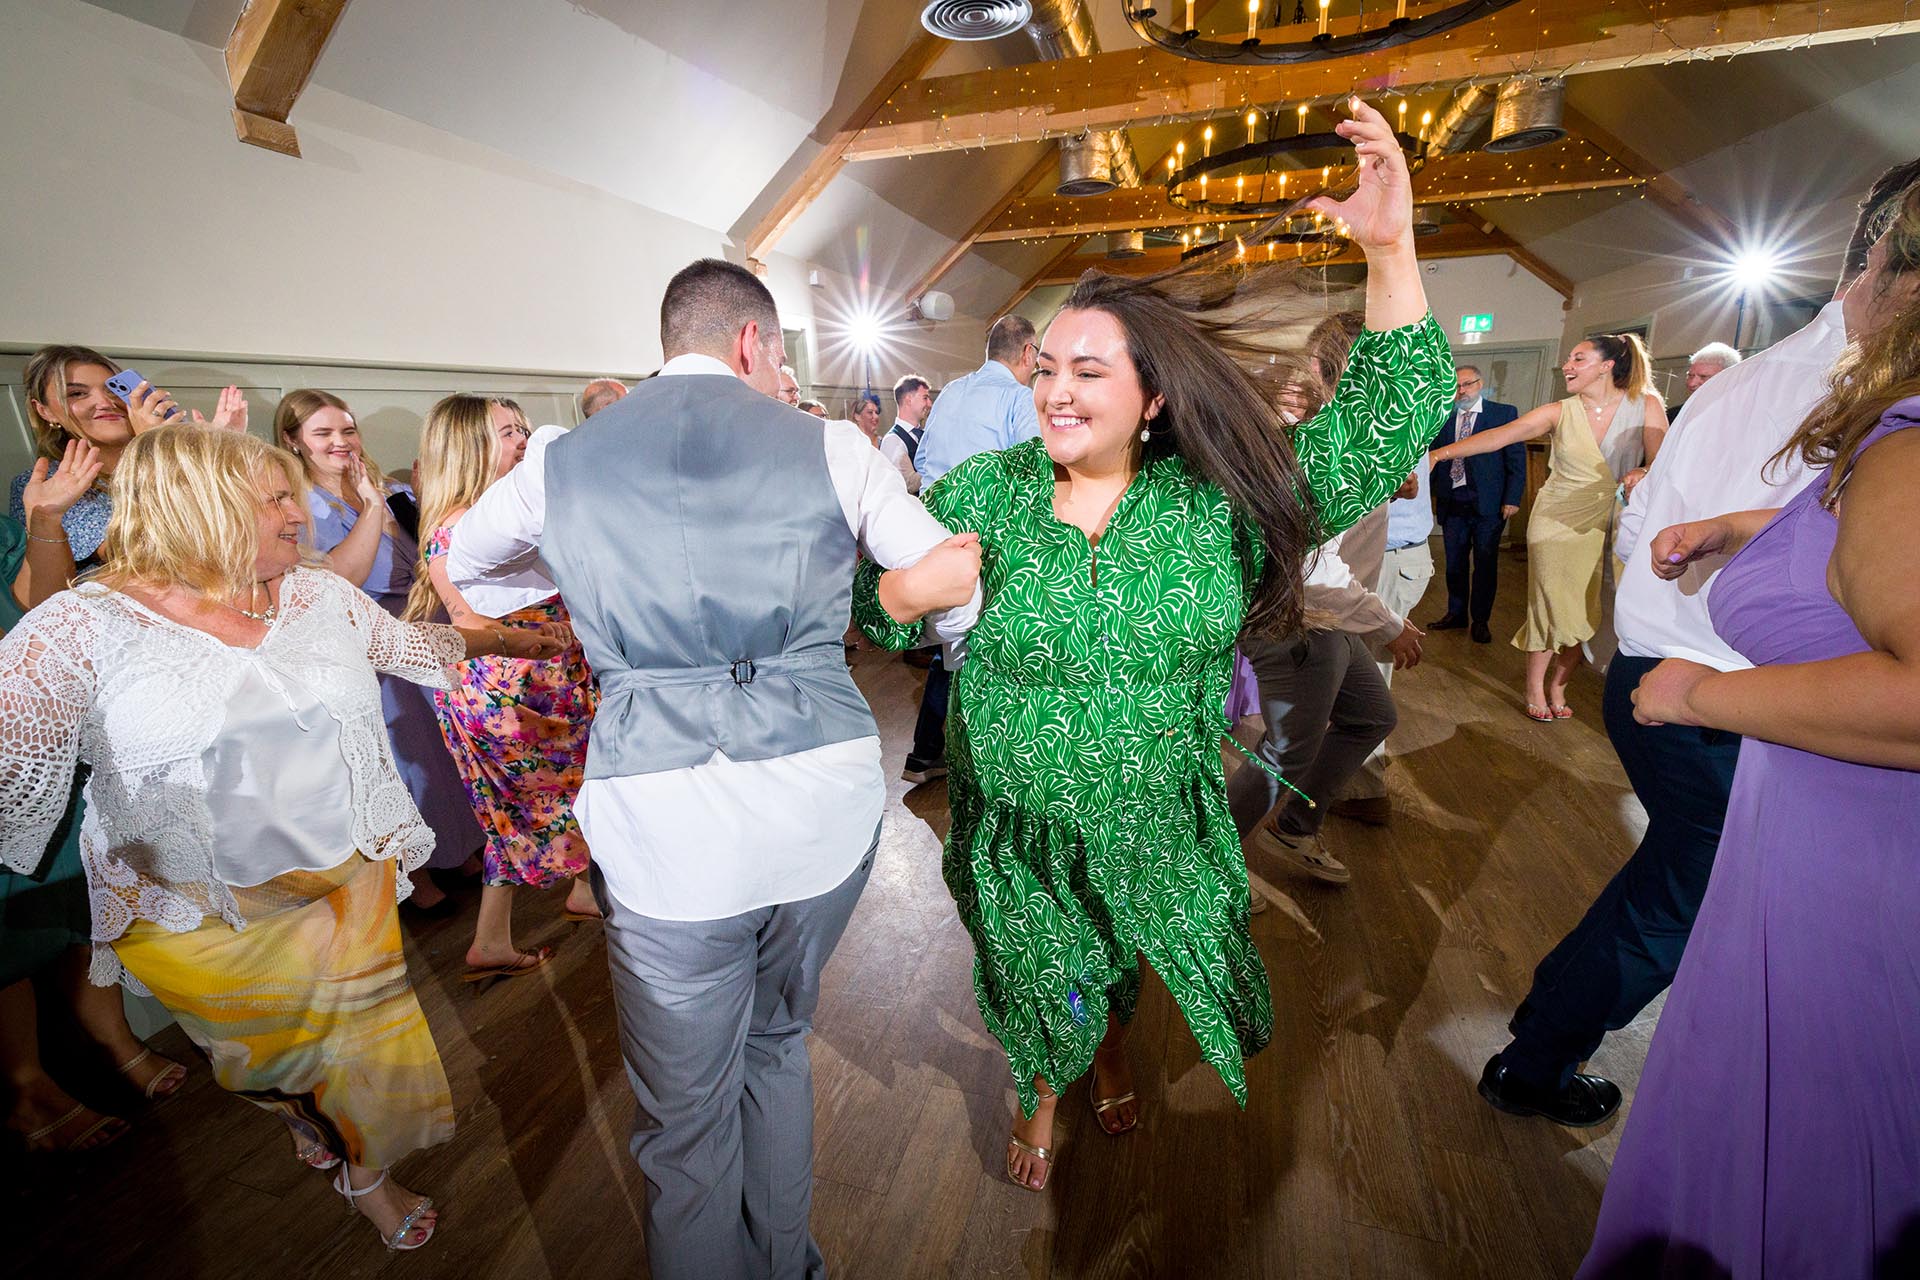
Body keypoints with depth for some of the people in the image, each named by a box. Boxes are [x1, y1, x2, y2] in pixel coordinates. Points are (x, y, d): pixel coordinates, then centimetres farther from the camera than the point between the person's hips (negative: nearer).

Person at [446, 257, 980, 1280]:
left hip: (662, 820, -1)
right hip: (825, 800, 2)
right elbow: (953, 578, 8)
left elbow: (459, 560, 26)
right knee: (779, 1042, 28)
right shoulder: (829, 446, 2)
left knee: (687, 1118, 17)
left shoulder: (562, 458, 6)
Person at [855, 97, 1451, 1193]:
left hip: (1161, 829, 1)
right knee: (1037, 986, 21)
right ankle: (1043, 1094, 56)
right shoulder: (981, 492, -12)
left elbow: (1384, 430, -14)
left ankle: (1112, 1055, 63)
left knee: (1118, 970, 26)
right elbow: (890, 621, -5)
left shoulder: (1217, 501, -12)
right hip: (1016, 833, 0)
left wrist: (1392, 251, -25)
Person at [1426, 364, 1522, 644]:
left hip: (1488, 503, -3)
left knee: (1485, 563, 6)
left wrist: (1512, 499, -9)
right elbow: (1433, 457, 10)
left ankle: (1480, 620, 17)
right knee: (1454, 562, 11)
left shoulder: (1504, 413, 0)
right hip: (1452, 502, 3)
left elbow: (1516, 460, -2)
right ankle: (1456, 614, 25)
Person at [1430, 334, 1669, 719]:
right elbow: (1498, 436, -16)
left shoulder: (1646, 406, -3)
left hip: (1607, 528, 1)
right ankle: (1534, 688, 18)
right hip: (1557, 524, -1)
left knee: (1584, 616, 5)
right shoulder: (1560, 413, -4)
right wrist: (1442, 452, -29)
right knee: (1551, 610, 1)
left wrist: (1642, 475, -31)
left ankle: (1557, 687, 25)